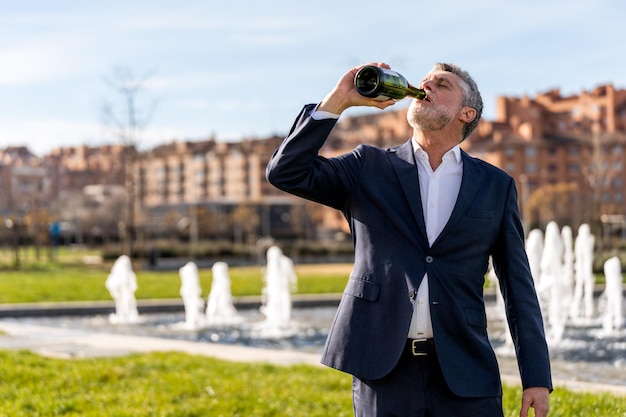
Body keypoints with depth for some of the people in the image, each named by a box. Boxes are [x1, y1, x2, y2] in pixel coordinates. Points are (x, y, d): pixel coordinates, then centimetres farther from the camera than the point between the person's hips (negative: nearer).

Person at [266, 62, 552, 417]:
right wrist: (338, 100, -6)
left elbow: (519, 288, 8)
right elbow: (287, 172, -2)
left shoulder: (496, 185, 10)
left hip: (465, 375, 0)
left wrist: (537, 378, 1)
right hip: (384, 370, 0)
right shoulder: (370, 168, 10)